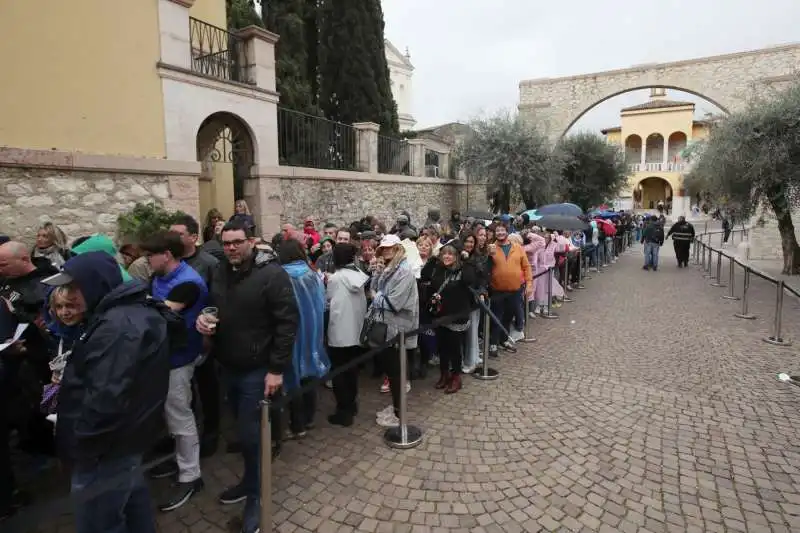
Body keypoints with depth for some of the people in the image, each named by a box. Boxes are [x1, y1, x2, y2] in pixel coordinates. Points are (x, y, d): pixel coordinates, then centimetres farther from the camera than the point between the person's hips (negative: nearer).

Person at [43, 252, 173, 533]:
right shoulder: (135, 311, 8)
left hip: (108, 447, -10)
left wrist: (80, 445, -19)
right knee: (133, 503, 24)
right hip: (127, 435, 10)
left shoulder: (117, 326, -27)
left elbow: (105, 397, -31)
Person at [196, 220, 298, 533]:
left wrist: (277, 369, -19)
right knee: (246, 431, 20)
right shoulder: (219, 273, 5)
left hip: (258, 370, -6)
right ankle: (251, 481, 40)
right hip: (228, 367, 6)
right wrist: (203, 319, -6)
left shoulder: (271, 274, -17)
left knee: (250, 436, 1)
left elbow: (288, 322, -18)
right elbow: (213, 309, 19)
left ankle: (256, 496, 23)